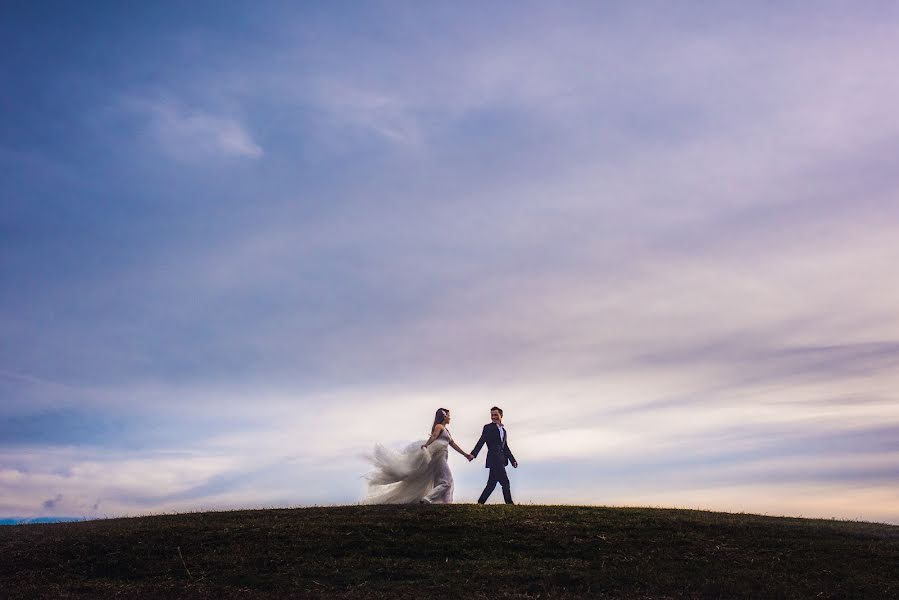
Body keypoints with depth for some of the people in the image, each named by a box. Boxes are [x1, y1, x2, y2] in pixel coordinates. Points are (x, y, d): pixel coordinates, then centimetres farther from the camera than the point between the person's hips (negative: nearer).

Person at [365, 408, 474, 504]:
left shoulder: (446, 430, 26)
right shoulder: (439, 426, -2)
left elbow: (453, 444, 30)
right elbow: (433, 436, -22)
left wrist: (465, 454, 32)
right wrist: (425, 445, -37)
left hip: (441, 457, 9)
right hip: (437, 455, -9)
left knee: (439, 483, 5)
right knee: (446, 482, -12)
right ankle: (426, 499, -19)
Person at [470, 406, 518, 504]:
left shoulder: (504, 430, 22)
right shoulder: (488, 427, 2)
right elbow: (481, 442, -9)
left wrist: (513, 460, 19)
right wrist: (473, 454, -22)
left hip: (500, 460, 7)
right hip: (494, 458, -7)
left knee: (491, 484, 6)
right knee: (505, 482, -8)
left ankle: (480, 502, 12)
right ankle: (509, 503, -2)